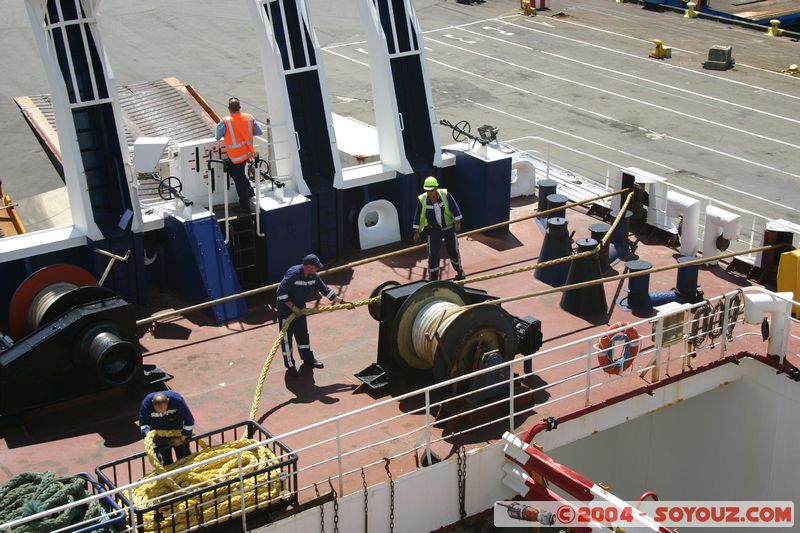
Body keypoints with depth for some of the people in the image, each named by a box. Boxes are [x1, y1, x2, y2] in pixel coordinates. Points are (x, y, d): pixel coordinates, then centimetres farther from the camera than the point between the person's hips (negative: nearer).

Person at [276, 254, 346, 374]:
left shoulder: (313, 276, -6)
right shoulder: (293, 273, -29)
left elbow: (324, 289, 3)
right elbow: (281, 292, -30)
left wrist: (339, 300, 0)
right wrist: (293, 307, -27)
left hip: (299, 309, 7)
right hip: (286, 309, -7)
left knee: (303, 334, 19)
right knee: (286, 338, 2)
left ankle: (308, 358, 36)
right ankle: (290, 365, 12)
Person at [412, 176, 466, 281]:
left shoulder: (445, 195, -16)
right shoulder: (422, 200, -14)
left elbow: (454, 208, -10)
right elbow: (418, 216, -6)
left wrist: (457, 222, -13)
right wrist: (416, 232, -4)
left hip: (449, 228, 0)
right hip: (434, 231, 0)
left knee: (453, 251, 15)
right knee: (433, 255, -4)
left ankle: (459, 271, 39)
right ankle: (433, 279, 6)